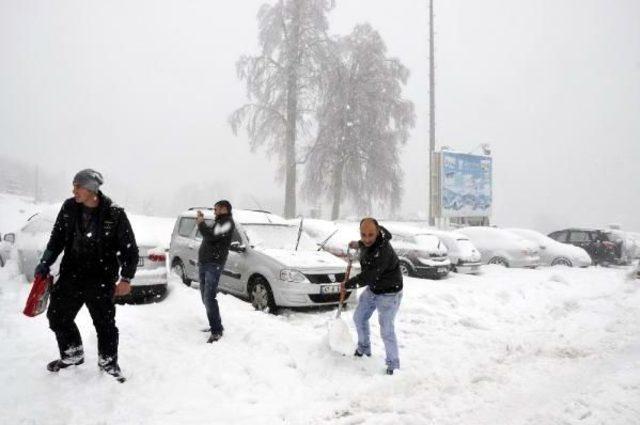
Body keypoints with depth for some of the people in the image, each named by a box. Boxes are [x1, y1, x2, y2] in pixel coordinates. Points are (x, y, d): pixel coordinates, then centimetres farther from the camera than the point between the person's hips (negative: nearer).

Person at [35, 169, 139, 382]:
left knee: (105, 323, 3)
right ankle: (72, 356, 36)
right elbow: (57, 238, 12)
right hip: (71, 275, 5)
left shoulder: (114, 214, -14)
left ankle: (108, 363, 24)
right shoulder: (69, 208, -2)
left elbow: (130, 249, -9)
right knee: (57, 316, 15)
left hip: (101, 280, -5)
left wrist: (126, 278, -14)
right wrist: (44, 264, 8)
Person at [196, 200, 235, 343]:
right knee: (205, 298, 12)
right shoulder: (219, 222, 22)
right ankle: (215, 325, 22)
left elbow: (211, 236, -19)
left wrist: (201, 223, -7)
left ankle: (217, 331, -9)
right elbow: (208, 236, 24)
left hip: (214, 264, -10)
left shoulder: (227, 223, -9)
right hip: (204, 263, 10)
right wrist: (201, 222, 13)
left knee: (209, 298, -14)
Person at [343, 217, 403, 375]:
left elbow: (368, 277, -31)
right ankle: (364, 348, 43)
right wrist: (358, 244, 11)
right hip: (372, 289, 9)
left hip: (389, 294, -9)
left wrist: (347, 284, -18)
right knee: (359, 318, 20)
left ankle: (393, 365, 8)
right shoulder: (368, 243, -10)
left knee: (386, 331, -10)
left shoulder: (382, 251, -36)